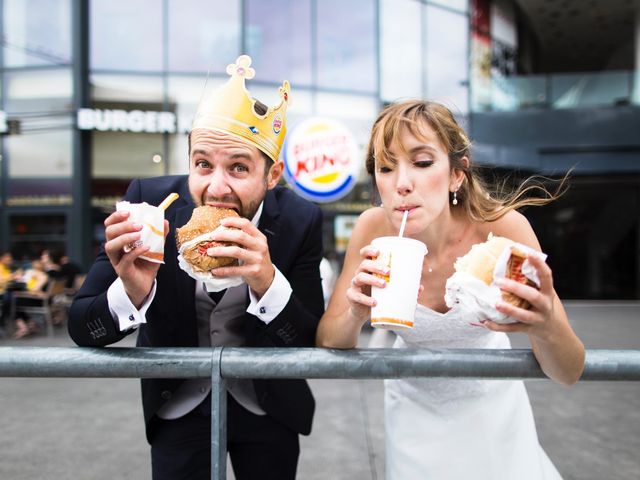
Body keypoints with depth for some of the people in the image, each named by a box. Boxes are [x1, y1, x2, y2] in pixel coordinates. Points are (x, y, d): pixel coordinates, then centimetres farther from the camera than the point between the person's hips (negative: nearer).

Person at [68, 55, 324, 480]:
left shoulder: (302, 221, -21)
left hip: (267, 404, 1)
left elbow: (315, 346, -20)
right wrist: (132, 294, -38)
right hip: (178, 402, 0)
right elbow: (82, 329, -17)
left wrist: (267, 283, -38)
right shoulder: (149, 199, -20)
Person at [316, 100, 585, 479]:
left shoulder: (501, 227, -29)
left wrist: (548, 327, -46)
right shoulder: (374, 230, -25)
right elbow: (327, 343, -17)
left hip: (492, 402, 0)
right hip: (414, 404, 1)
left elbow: (570, 373, -23)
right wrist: (356, 316, -39)